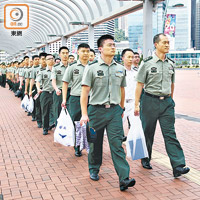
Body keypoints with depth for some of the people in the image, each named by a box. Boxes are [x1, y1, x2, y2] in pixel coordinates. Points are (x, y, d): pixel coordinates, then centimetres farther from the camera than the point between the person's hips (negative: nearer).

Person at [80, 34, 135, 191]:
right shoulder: (92, 68, -2)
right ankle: (94, 169, 33)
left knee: (117, 144, -5)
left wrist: (121, 109, 22)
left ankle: (124, 178, -7)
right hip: (97, 110, -2)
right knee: (95, 143, 11)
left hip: (114, 111, 2)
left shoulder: (120, 69, 10)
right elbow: (85, 92, -5)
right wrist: (84, 114, -11)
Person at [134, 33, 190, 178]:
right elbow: (140, 84, -3)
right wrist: (136, 104, -6)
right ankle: (145, 159, 29)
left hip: (167, 102, 3)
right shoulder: (147, 63, -5)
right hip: (150, 101, -3)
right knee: (148, 132, 9)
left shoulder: (171, 63, 9)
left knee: (170, 133, -3)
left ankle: (178, 166, -6)